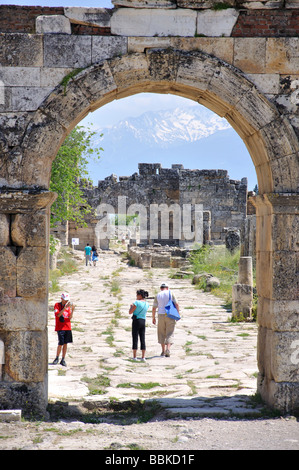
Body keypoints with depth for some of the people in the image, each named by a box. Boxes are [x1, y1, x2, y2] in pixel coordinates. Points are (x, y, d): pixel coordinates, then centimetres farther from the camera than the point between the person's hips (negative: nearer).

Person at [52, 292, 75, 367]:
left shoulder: (68, 306, 11)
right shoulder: (57, 305, -1)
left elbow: (70, 318, 5)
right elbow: (58, 315, -16)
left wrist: (72, 310, -10)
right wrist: (65, 307, -23)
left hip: (68, 327, 5)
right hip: (60, 328, -4)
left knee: (65, 344, 4)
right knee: (61, 343, -10)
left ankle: (63, 360, 9)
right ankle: (57, 358, 9)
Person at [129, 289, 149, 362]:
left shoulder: (137, 302, -12)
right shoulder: (147, 304, 8)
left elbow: (130, 312, -11)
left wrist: (131, 306, 8)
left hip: (136, 321, -5)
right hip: (143, 321, 5)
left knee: (135, 339, 0)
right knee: (143, 339, 5)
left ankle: (134, 356, 1)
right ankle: (143, 357, 2)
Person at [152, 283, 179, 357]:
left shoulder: (157, 296, 4)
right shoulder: (171, 294, 0)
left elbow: (154, 308, 3)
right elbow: (176, 304, -6)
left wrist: (153, 318, 12)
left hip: (161, 315, 1)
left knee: (161, 333, 13)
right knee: (170, 334, -1)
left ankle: (163, 351, 13)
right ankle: (168, 349, -19)